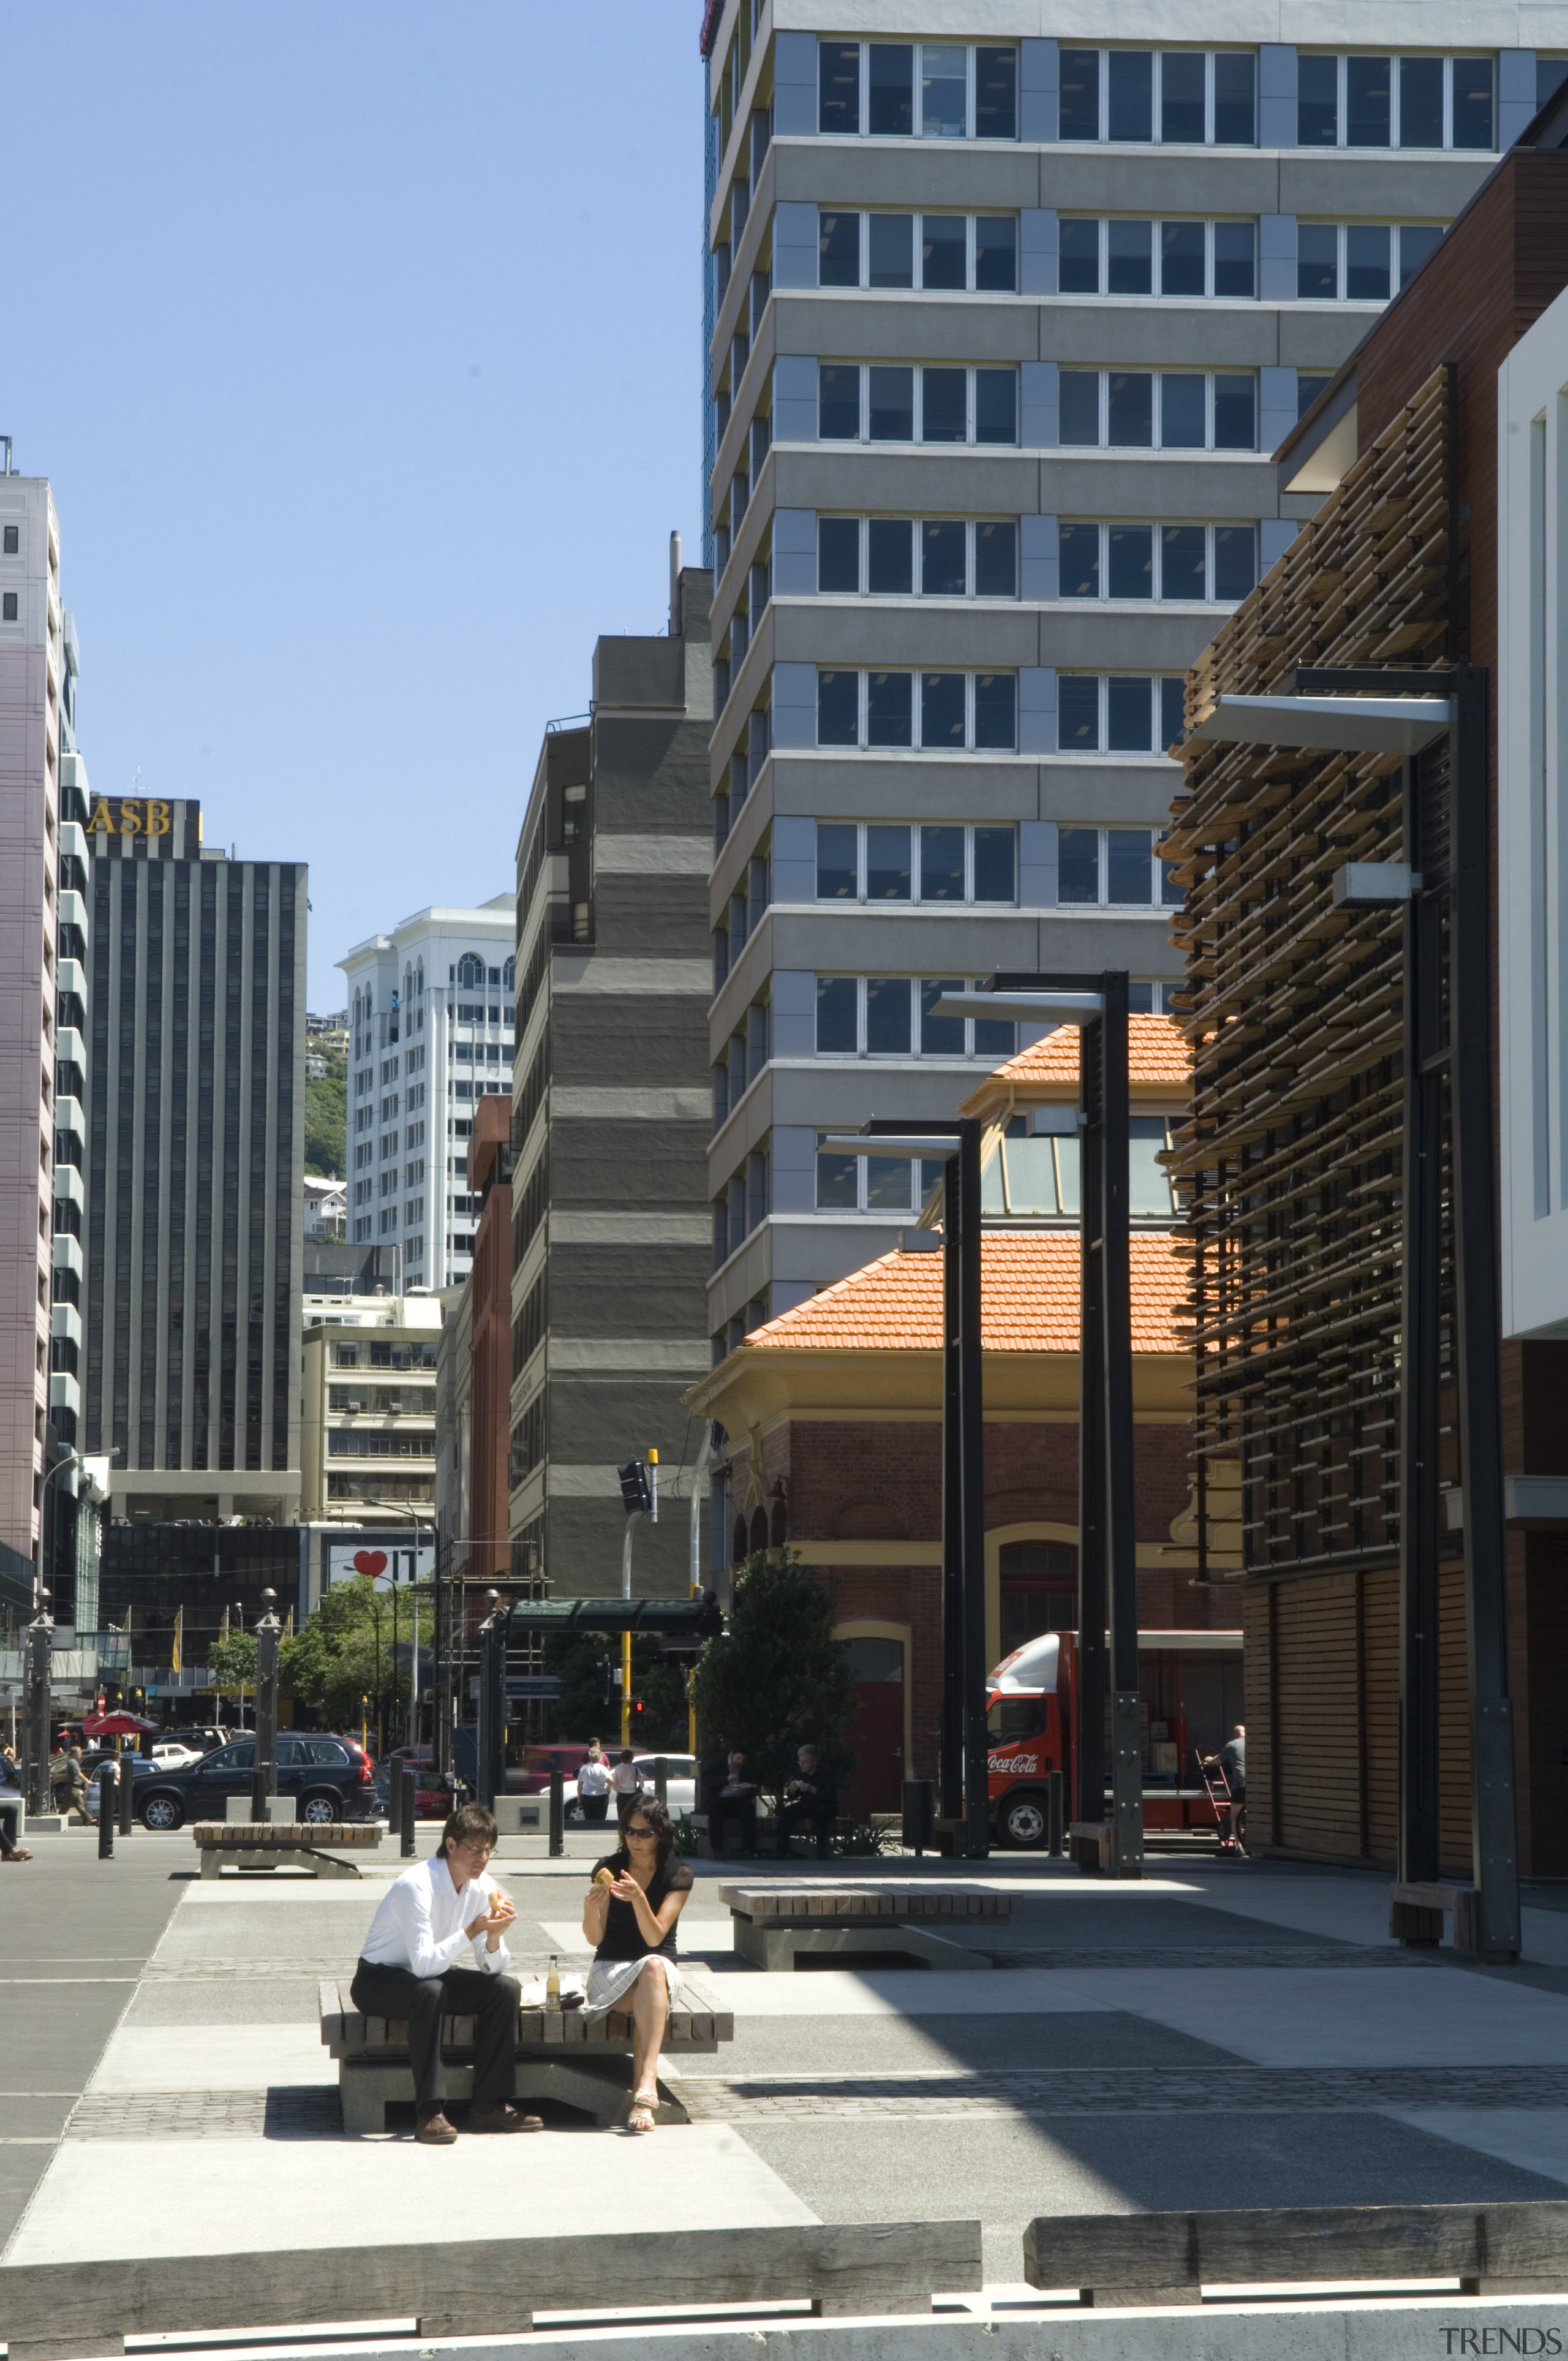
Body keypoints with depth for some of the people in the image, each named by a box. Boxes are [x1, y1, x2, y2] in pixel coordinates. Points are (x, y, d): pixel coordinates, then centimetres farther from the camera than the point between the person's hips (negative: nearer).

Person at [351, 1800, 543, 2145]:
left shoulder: (483, 1888, -4)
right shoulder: (416, 1885, -27)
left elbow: (493, 1968, -5)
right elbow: (424, 1964, -34)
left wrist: (495, 1936, -26)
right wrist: (472, 1930, -39)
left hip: (431, 1976, 7)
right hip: (378, 1982, -7)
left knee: (505, 1987, -14)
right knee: (429, 1990, -38)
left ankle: (491, 2106, -12)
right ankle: (430, 2113, -38)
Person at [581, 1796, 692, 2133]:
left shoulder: (677, 1874, -2)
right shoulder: (609, 1868, 0)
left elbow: (654, 1938, -13)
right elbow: (595, 1939, -5)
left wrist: (638, 1898, -30)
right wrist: (591, 1908, -26)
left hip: (662, 1969, 0)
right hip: (610, 1969, 0)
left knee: (653, 1966, -37)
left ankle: (644, 2085, -52)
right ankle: (645, 2094, -41)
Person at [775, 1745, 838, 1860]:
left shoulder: (826, 1773, -15)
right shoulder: (800, 1774, 0)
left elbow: (831, 1796, -25)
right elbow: (792, 1798, 7)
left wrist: (812, 1789, -36)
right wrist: (791, 1791, -18)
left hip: (826, 1807, -5)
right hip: (807, 1806, 5)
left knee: (820, 1813, -39)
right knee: (786, 1813, -19)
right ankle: (782, 1854, -21)